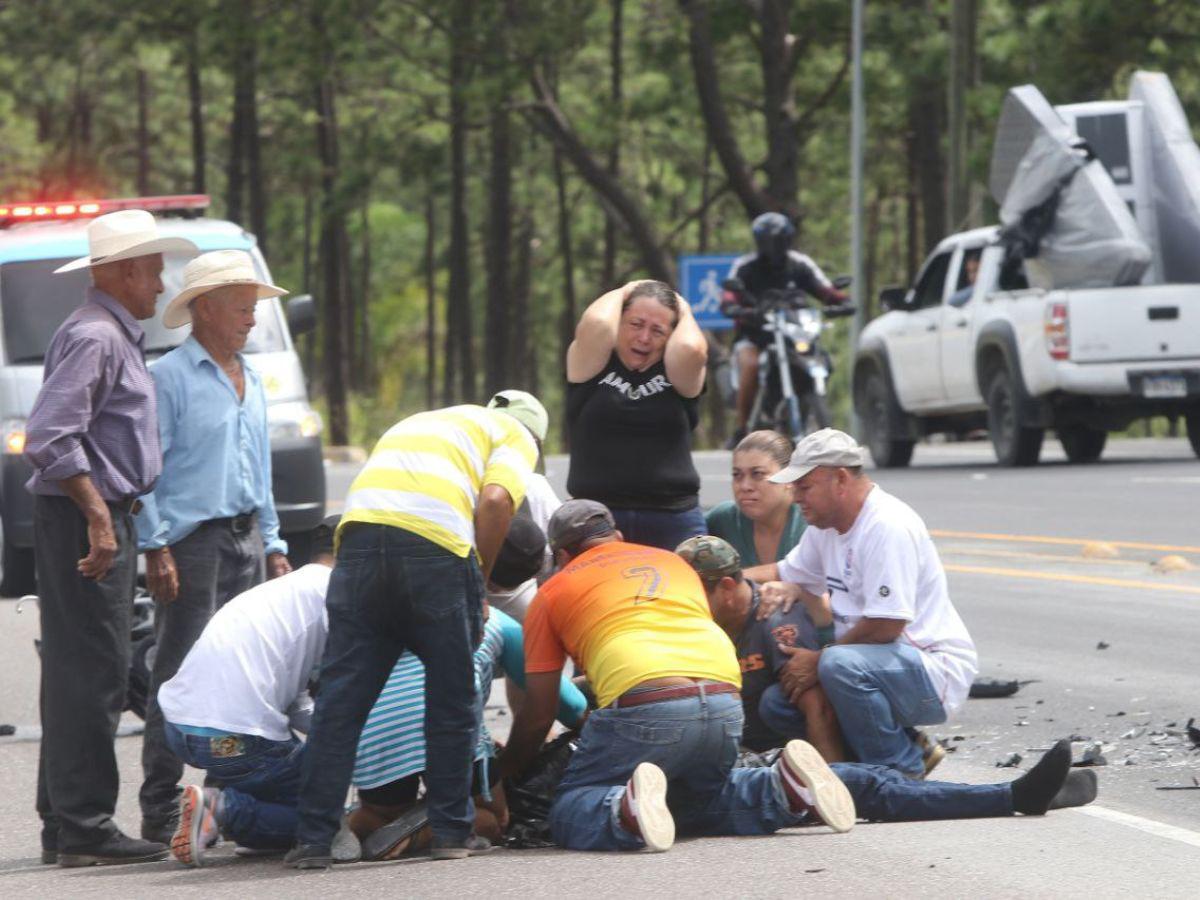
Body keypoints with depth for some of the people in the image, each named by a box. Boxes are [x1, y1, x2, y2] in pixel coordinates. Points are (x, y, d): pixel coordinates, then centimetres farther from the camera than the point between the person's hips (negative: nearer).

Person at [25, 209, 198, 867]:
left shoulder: (119, 338, 19)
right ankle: (83, 827, -12)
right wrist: (97, 516, -24)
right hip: (84, 520, -11)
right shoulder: (92, 337, -14)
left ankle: (65, 824, 16)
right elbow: (50, 436, -23)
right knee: (91, 672, -11)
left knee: (79, 674, 12)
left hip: (104, 520, 11)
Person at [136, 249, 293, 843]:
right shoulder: (169, 377, -6)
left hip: (245, 540, 8)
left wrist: (273, 545, 20)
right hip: (192, 542, -8)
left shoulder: (250, 380, 18)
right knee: (178, 676, -8)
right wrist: (155, 549, -16)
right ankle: (161, 810, -8)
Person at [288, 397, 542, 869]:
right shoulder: (516, 436, 21)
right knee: (452, 697, 9)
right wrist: (479, 584, 8)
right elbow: (495, 501, 1)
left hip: (359, 531, 4)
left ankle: (313, 838, 1)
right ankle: (452, 831, 14)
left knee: (340, 697, 4)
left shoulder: (412, 424, 39)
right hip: (438, 546, -4)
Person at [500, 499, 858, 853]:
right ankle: (785, 787, -1)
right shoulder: (673, 561, 32)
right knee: (698, 802, 29)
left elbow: (538, 714, 18)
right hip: (725, 701, 5)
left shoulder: (553, 593, 20)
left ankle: (628, 810, -29)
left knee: (570, 811, 6)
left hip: (643, 706, -5)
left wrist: (506, 772, 34)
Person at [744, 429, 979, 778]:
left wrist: (819, 660, -16)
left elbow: (886, 626, -25)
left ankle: (901, 769, -15)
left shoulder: (889, 526, -20)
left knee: (840, 665, -36)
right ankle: (904, 746, 8)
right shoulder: (825, 526, 11)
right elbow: (787, 573, 26)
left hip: (936, 672, -10)